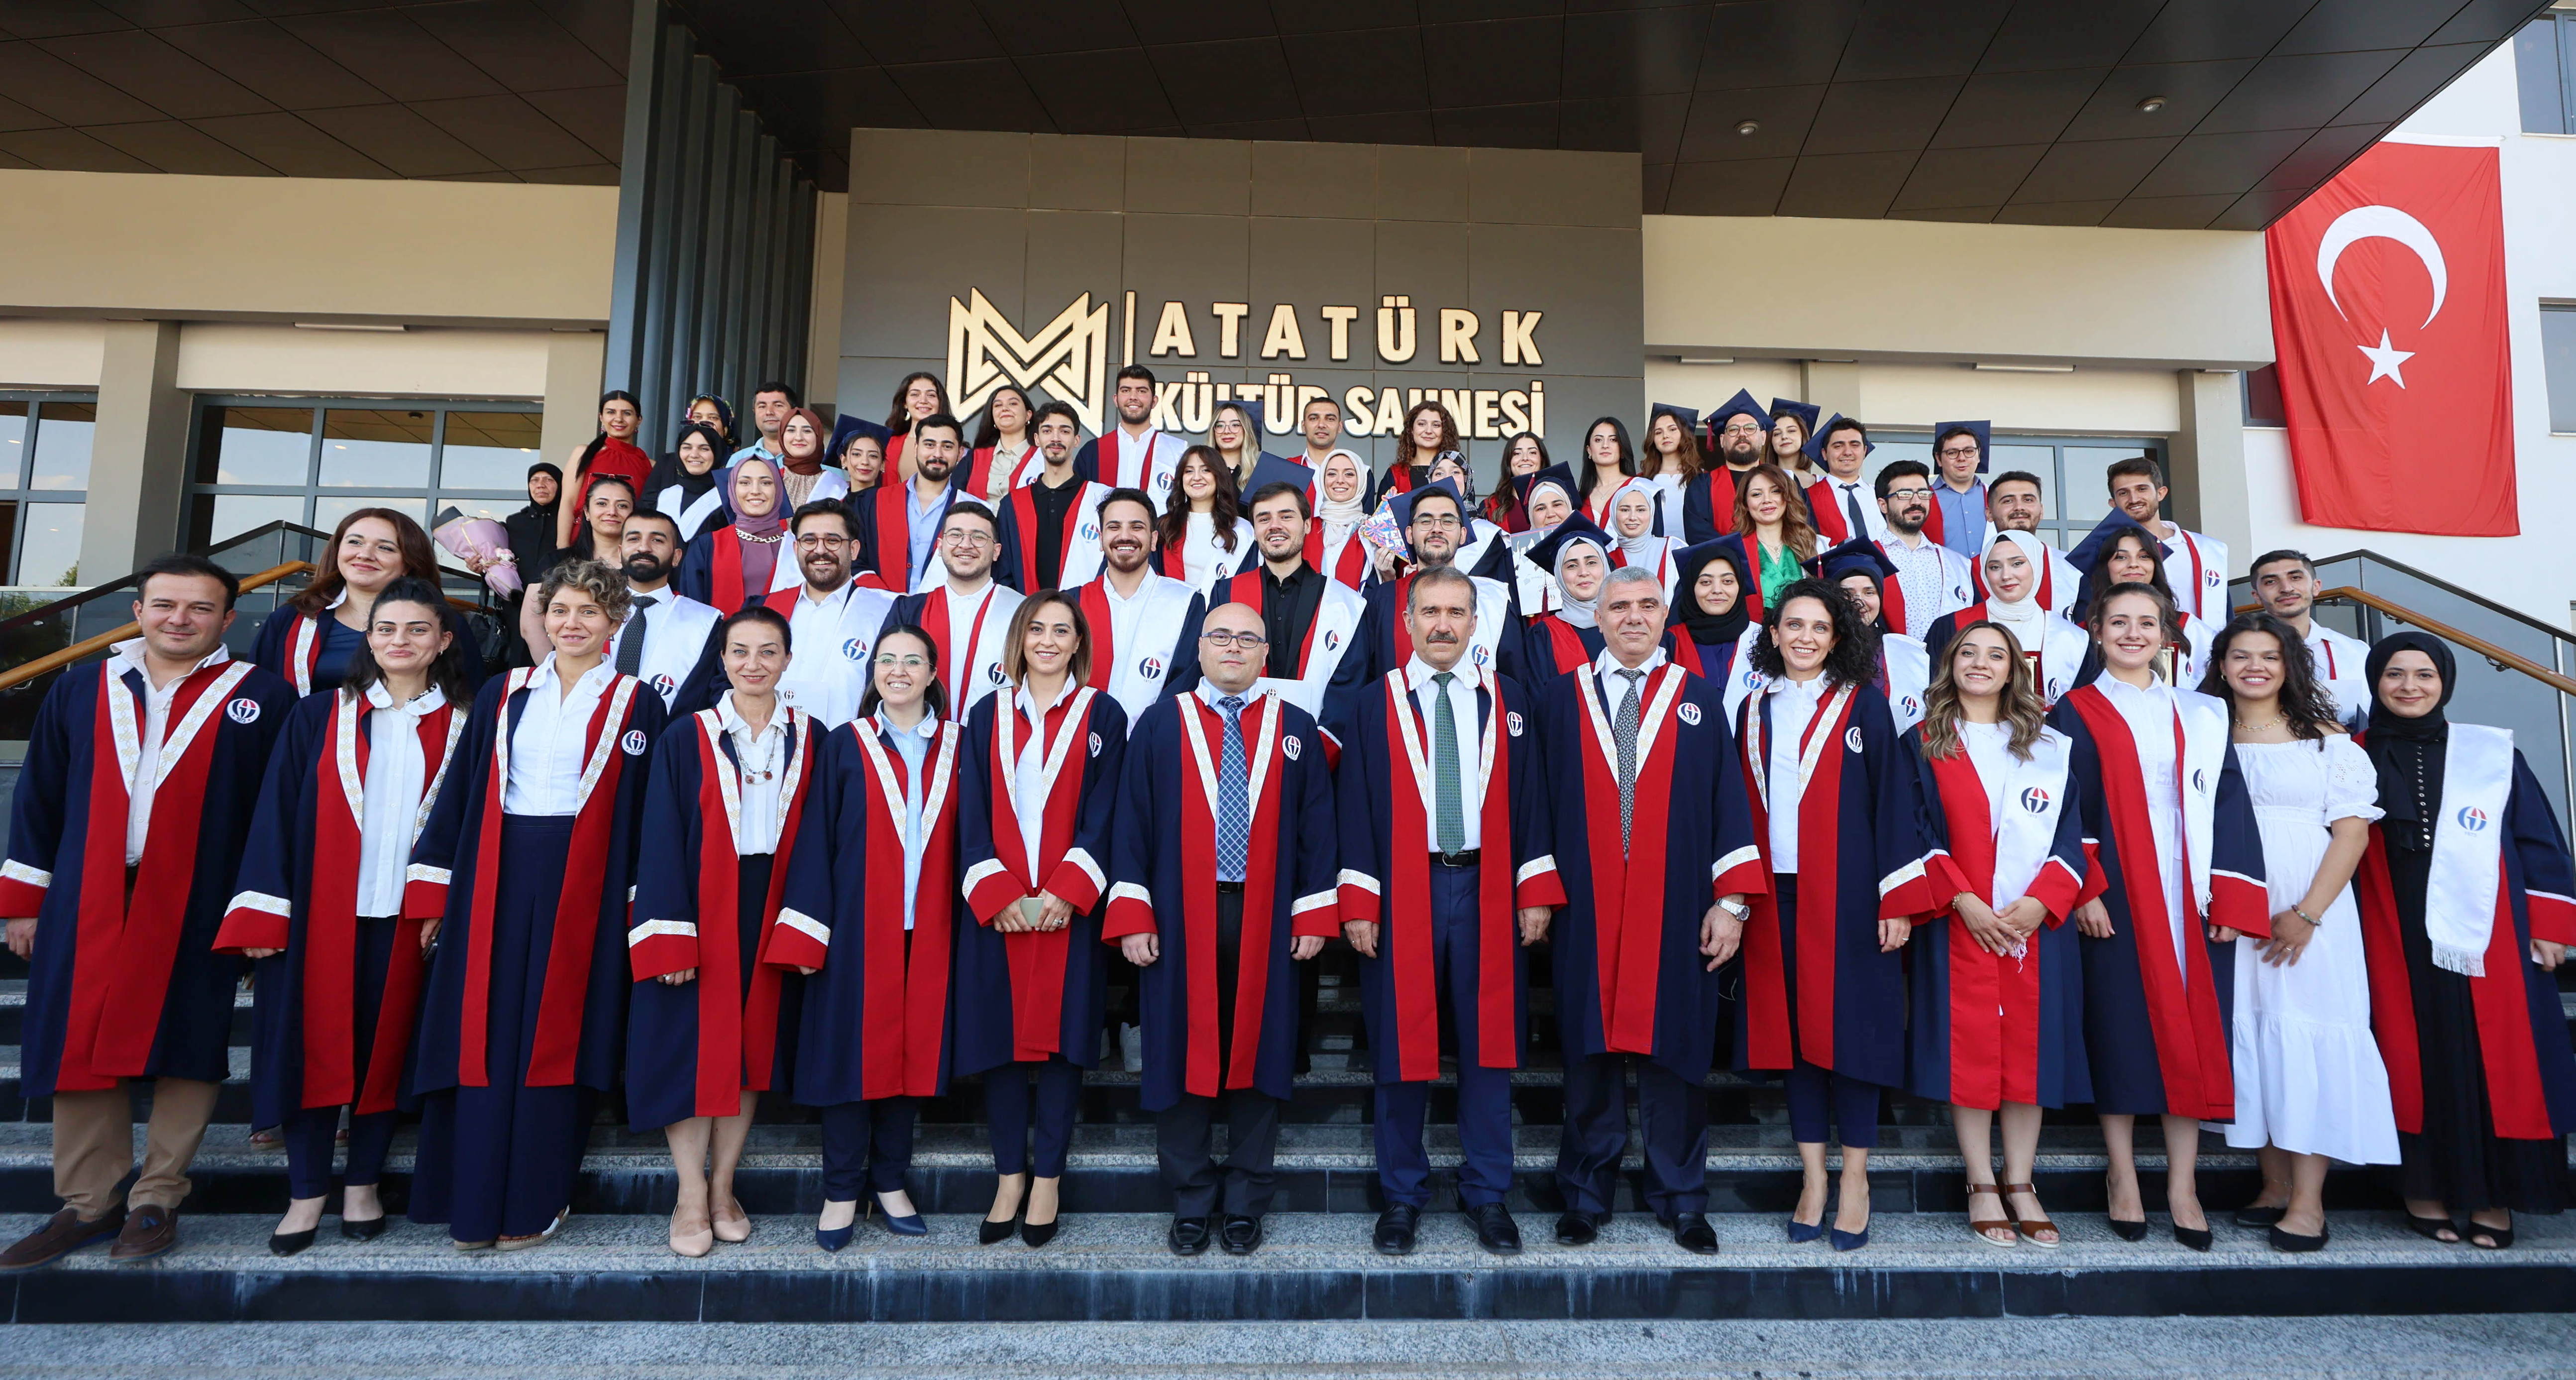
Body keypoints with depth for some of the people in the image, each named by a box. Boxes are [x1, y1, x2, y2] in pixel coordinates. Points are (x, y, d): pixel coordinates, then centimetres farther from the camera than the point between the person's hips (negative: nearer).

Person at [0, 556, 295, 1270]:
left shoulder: (263, 698, -2)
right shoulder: (80, 690, 8)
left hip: (199, 909, -3)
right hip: (86, 908, 3)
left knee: (183, 1049, 3)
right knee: (80, 1047, 7)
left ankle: (157, 1200, 17)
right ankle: (88, 1203, 22)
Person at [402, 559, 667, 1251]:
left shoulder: (636, 705, 2)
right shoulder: (504, 695, 10)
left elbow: (646, 811, -1)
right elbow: (460, 792, 11)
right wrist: (434, 890, 5)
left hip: (584, 888, -3)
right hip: (494, 882, 3)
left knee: (553, 1035, 2)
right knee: (483, 1032, 5)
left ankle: (536, 1200, 16)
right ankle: (476, 1201, 18)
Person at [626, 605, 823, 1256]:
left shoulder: (811, 739, 3)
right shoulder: (686, 740, -2)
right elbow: (662, 842, -5)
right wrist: (666, 938, -12)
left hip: (774, 914, 2)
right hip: (700, 911, -2)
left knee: (754, 1046, 9)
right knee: (691, 1048, 1)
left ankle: (723, 1188, 23)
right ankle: (692, 1196, 15)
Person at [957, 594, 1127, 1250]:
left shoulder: (1102, 715, 4)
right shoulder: (988, 715, 10)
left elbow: (1103, 811, -2)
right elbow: (972, 812, 4)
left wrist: (1066, 890, -13)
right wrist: (997, 892, -9)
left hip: (1069, 906, -2)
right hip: (996, 906, 2)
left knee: (1061, 1031, 2)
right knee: (1000, 1031, 5)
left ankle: (1047, 1177, 15)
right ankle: (1010, 1174, 18)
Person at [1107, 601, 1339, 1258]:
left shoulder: (1295, 729, 6)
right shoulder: (1160, 725, 4)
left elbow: (1317, 827, 6)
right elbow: (1132, 824, 2)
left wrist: (1314, 914, 0)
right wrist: (1131, 914, -5)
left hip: (1265, 920, 1)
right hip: (1179, 920, 0)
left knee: (1257, 1052, 6)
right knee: (1182, 1053, 5)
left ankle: (1245, 1204, 21)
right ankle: (1191, 1204, 21)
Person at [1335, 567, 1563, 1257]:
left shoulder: (1506, 701, 8)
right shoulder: (1375, 705, 2)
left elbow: (1529, 800, 7)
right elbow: (1357, 808, 0)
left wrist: (1536, 893, 0)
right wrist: (1357, 904, -6)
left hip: (1488, 889, 2)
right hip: (1404, 891, -1)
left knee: (1489, 1039, 7)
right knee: (1402, 1044, 5)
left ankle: (1488, 1194, 22)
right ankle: (1402, 1194, 21)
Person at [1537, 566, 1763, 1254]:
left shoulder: (1698, 698, 6)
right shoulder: (1560, 699, 6)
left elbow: (1728, 799, 3)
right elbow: (1541, 803, 5)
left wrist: (1730, 900, -3)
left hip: (1675, 910, 0)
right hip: (1586, 909, 0)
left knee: (1673, 1048, 7)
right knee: (1590, 1048, 7)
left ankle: (1681, 1199, 23)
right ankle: (1586, 1196, 21)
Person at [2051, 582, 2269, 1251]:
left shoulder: (2202, 715, 13)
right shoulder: (2076, 713, 4)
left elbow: (2229, 807, 7)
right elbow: (2064, 809, -2)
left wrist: (2232, 897, -2)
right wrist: (2082, 889, -12)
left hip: (2193, 896, 3)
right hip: (2116, 894, -3)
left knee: (2194, 1030, 2)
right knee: (2120, 1025, 0)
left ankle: (2183, 1183, 11)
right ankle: (2124, 1178, 11)